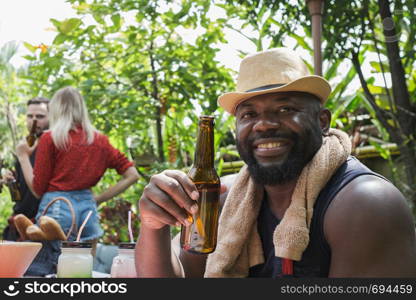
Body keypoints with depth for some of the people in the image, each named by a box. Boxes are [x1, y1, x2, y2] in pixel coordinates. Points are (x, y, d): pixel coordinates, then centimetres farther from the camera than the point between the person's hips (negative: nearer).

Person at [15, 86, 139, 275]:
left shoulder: (50, 138, -3)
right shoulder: (99, 140, 9)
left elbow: (37, 190, -2)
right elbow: (132, 175, 8)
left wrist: (23, 156, 11)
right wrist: (99, 199, 10)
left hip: (56, 209, -4)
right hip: (88, 209, 5)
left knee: (43, 272, 3)